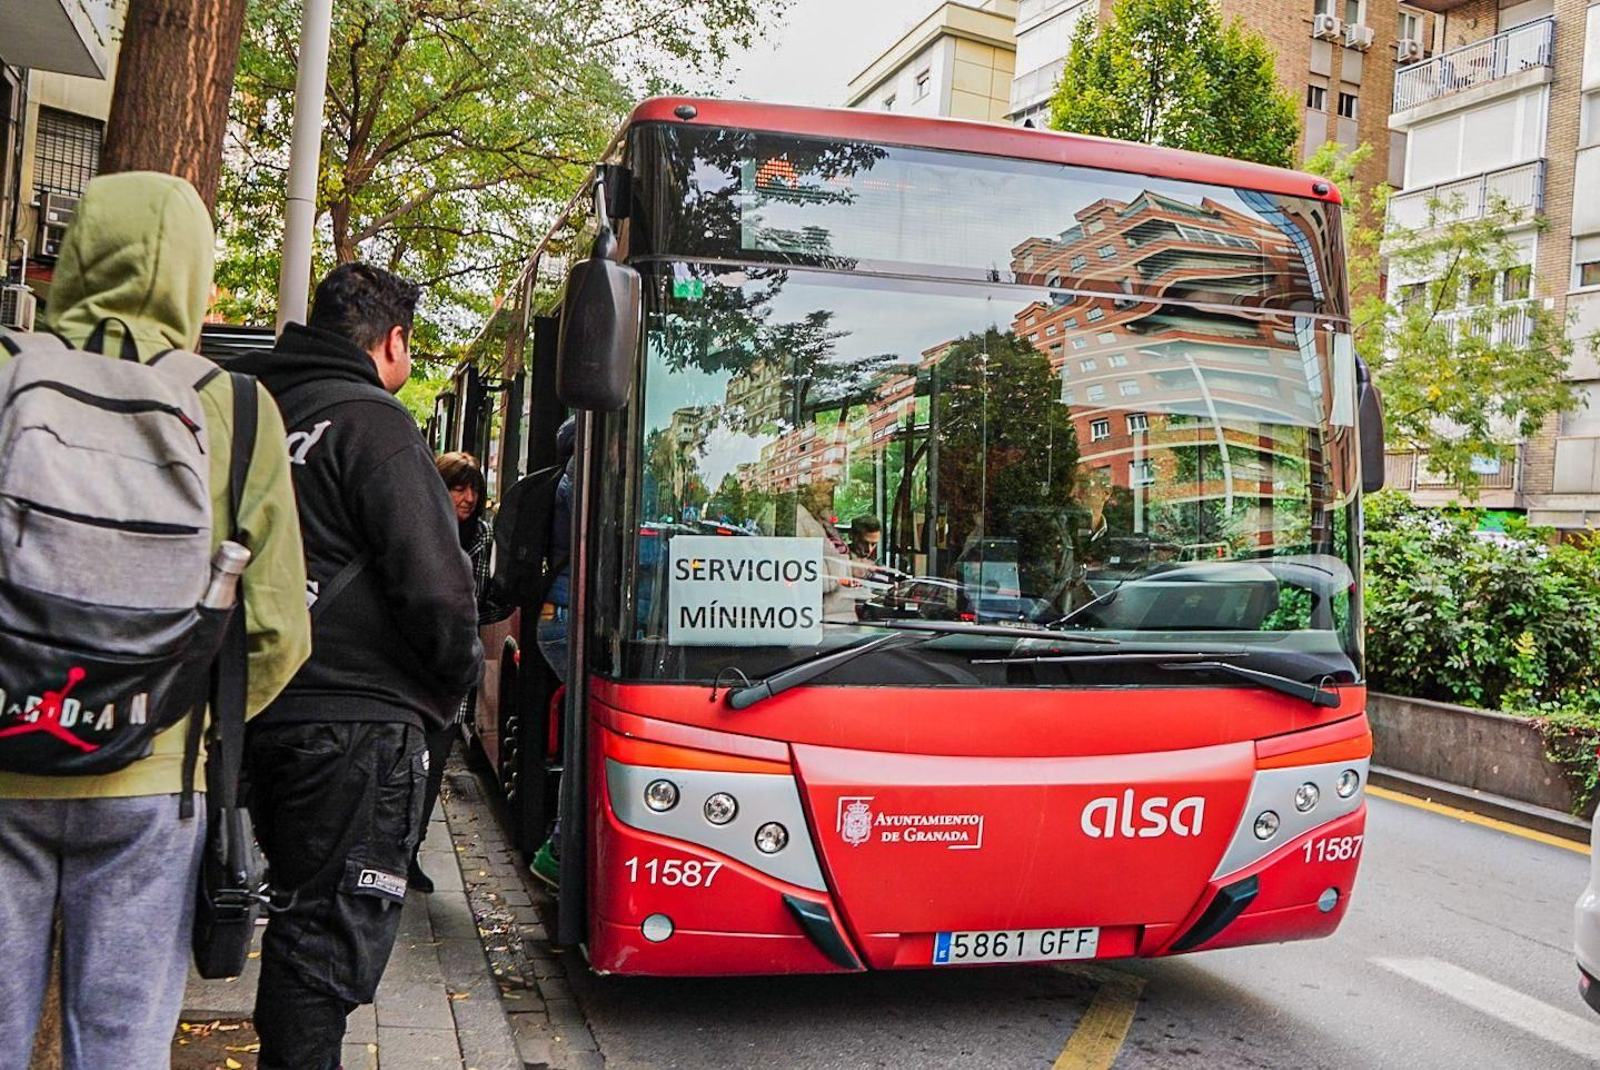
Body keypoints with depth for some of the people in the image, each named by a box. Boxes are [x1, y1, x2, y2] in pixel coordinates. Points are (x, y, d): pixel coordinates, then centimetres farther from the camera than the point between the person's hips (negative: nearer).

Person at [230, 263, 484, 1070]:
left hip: (264, 712, 9)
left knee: (301, 910, 21)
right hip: (358, 718, -9)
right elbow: (430, 577, -19)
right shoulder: (372, 422, -13)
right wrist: (460, 673, -3)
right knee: (336, 929, -2)